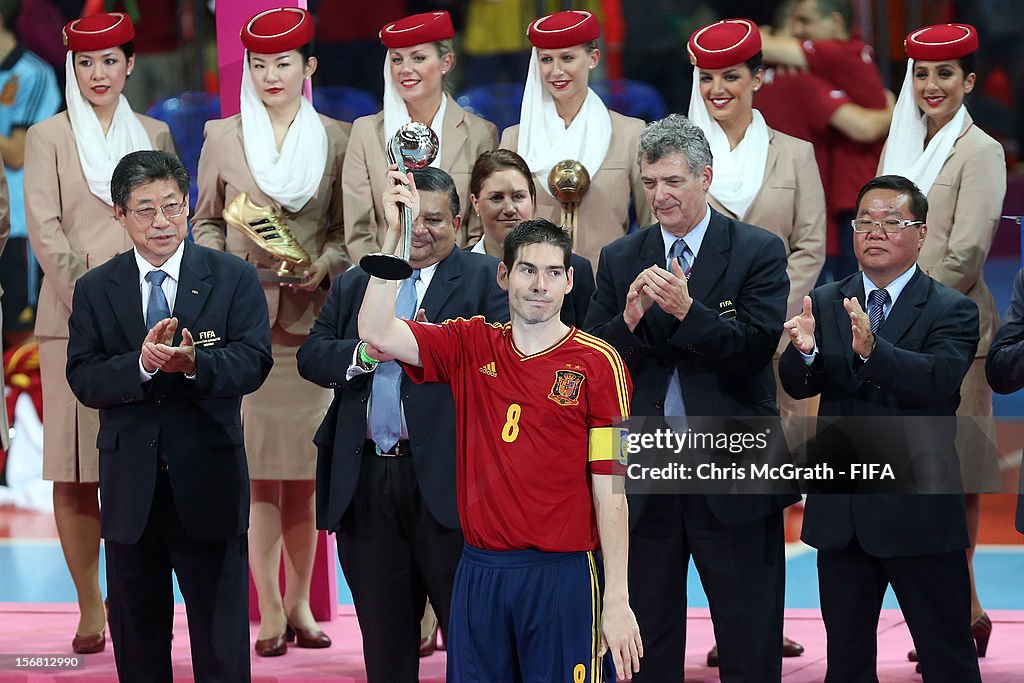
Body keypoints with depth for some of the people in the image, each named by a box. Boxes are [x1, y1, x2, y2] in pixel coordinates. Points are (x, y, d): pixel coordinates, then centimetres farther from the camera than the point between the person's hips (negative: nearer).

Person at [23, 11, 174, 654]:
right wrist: (87, 302, -11)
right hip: (74, 318, -2)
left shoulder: (154, 135, 14)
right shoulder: (48, 138, 6)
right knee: (75, 468, -4)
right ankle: (90, 607, 1)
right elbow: (44, 228, -2)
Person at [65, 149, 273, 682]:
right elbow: (83, 379, -5)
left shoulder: (234, 278, 0)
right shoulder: (94, 290, 5)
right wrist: (140, 364, -25)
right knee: (136, 639, 12)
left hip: (208, 483, -2)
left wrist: (194, 363, -30)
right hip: (130, 487, 2)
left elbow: (253, 362, -10)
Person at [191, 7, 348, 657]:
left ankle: (299, 604, 12)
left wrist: (327, 263, -8)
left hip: (311, 316, 1)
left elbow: (349, 228, 11)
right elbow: (206, 222, 13)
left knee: (303, 470, 2)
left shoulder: (338, 139, 8)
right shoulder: (222, 137, 8)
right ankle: (271, 609, -3)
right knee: (259, 466, -6)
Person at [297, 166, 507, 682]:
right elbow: (311, 356, 7)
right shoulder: (354, 285, 18)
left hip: (445, 481, -5)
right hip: (366, 484, 5)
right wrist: (363, 354, -12)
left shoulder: (485, 279, 4)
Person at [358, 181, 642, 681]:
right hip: (480, 571, 3)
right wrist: (394, 234, -11)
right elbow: (377, 334, -5)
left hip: (562, 574, -3)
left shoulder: (598, 363, -3)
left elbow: (609, 489, -5)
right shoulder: (471, 345, 8)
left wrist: (616, 601, -9)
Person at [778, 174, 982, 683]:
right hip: (841, 512, 4)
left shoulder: (951, 312, -4)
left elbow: (939, 379, -23)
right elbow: (797, 386, -5)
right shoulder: (825, 303, 7)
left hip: (919, 512, -4)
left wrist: (872, 349, -40)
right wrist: (803, 351, -29)